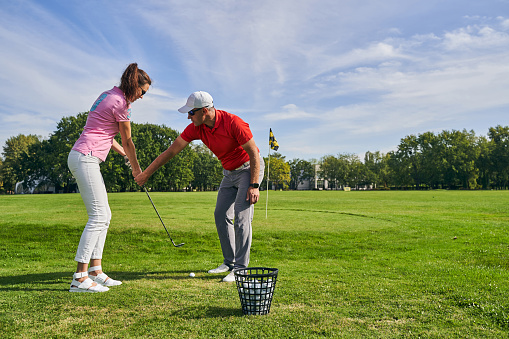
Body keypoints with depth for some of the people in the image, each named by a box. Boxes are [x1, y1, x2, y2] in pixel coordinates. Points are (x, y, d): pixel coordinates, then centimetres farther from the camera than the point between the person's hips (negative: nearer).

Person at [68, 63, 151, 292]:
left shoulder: (108, 95, 18)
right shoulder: (121, 103, -11)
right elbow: (127, 141, -2)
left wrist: (125, 155, 28)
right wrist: (136, 168, 11)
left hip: (83, 158, 10)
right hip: (85, 158, -10)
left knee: (104, 215, 9)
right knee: (98, 216, -11)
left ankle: (96, 271, 11)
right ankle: (80, 278, -9)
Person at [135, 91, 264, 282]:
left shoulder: (233, 123, -28)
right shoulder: (196, 128, -9)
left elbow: (254, 153, -21)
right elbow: (172, 151, -4)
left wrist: (254, 185, -25)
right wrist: (145, 174, -3)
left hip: (249, 168, -7)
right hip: (229, 172, 7)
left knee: (241, 216, -14)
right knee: (221, 215, 5)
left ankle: (241, 268, -8)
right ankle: (229, 262, 17)